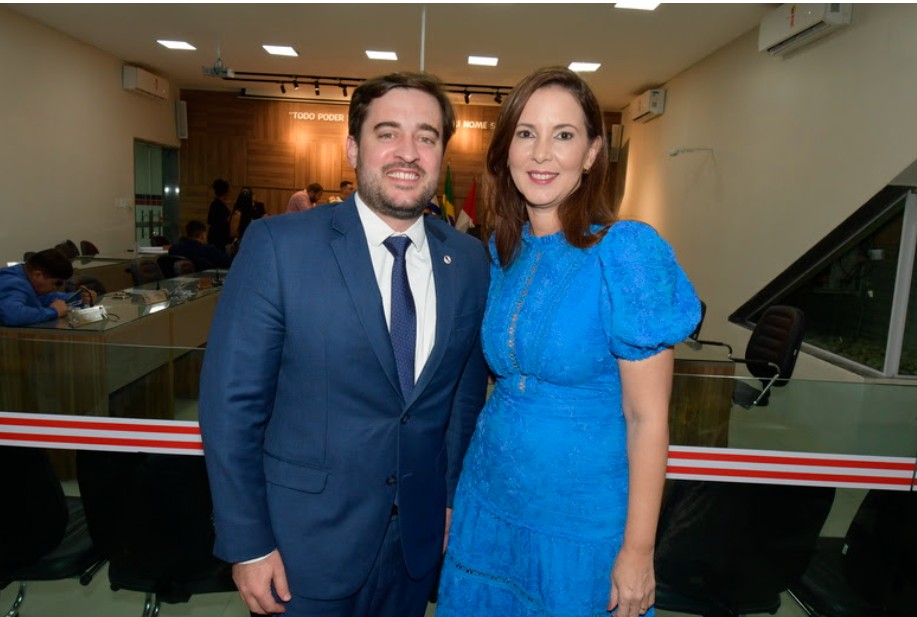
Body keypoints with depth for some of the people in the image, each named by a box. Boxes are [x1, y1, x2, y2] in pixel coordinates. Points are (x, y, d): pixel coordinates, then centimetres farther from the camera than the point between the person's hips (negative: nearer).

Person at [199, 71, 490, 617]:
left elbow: (468, 391, 6)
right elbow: (231, 403, -12)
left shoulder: (471, 260, -3)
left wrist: (451, 496, 8)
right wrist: (247, 545, -10)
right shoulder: (279, 244, -14)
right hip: (303, 544, -3)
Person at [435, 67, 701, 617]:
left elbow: (647, 418, -15)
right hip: (488, 500, 5)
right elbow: (504, 375, 8)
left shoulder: (625, 252, -17)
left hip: (581, 521, -5)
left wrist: (638, 550, -11)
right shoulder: (503, 250, 0)